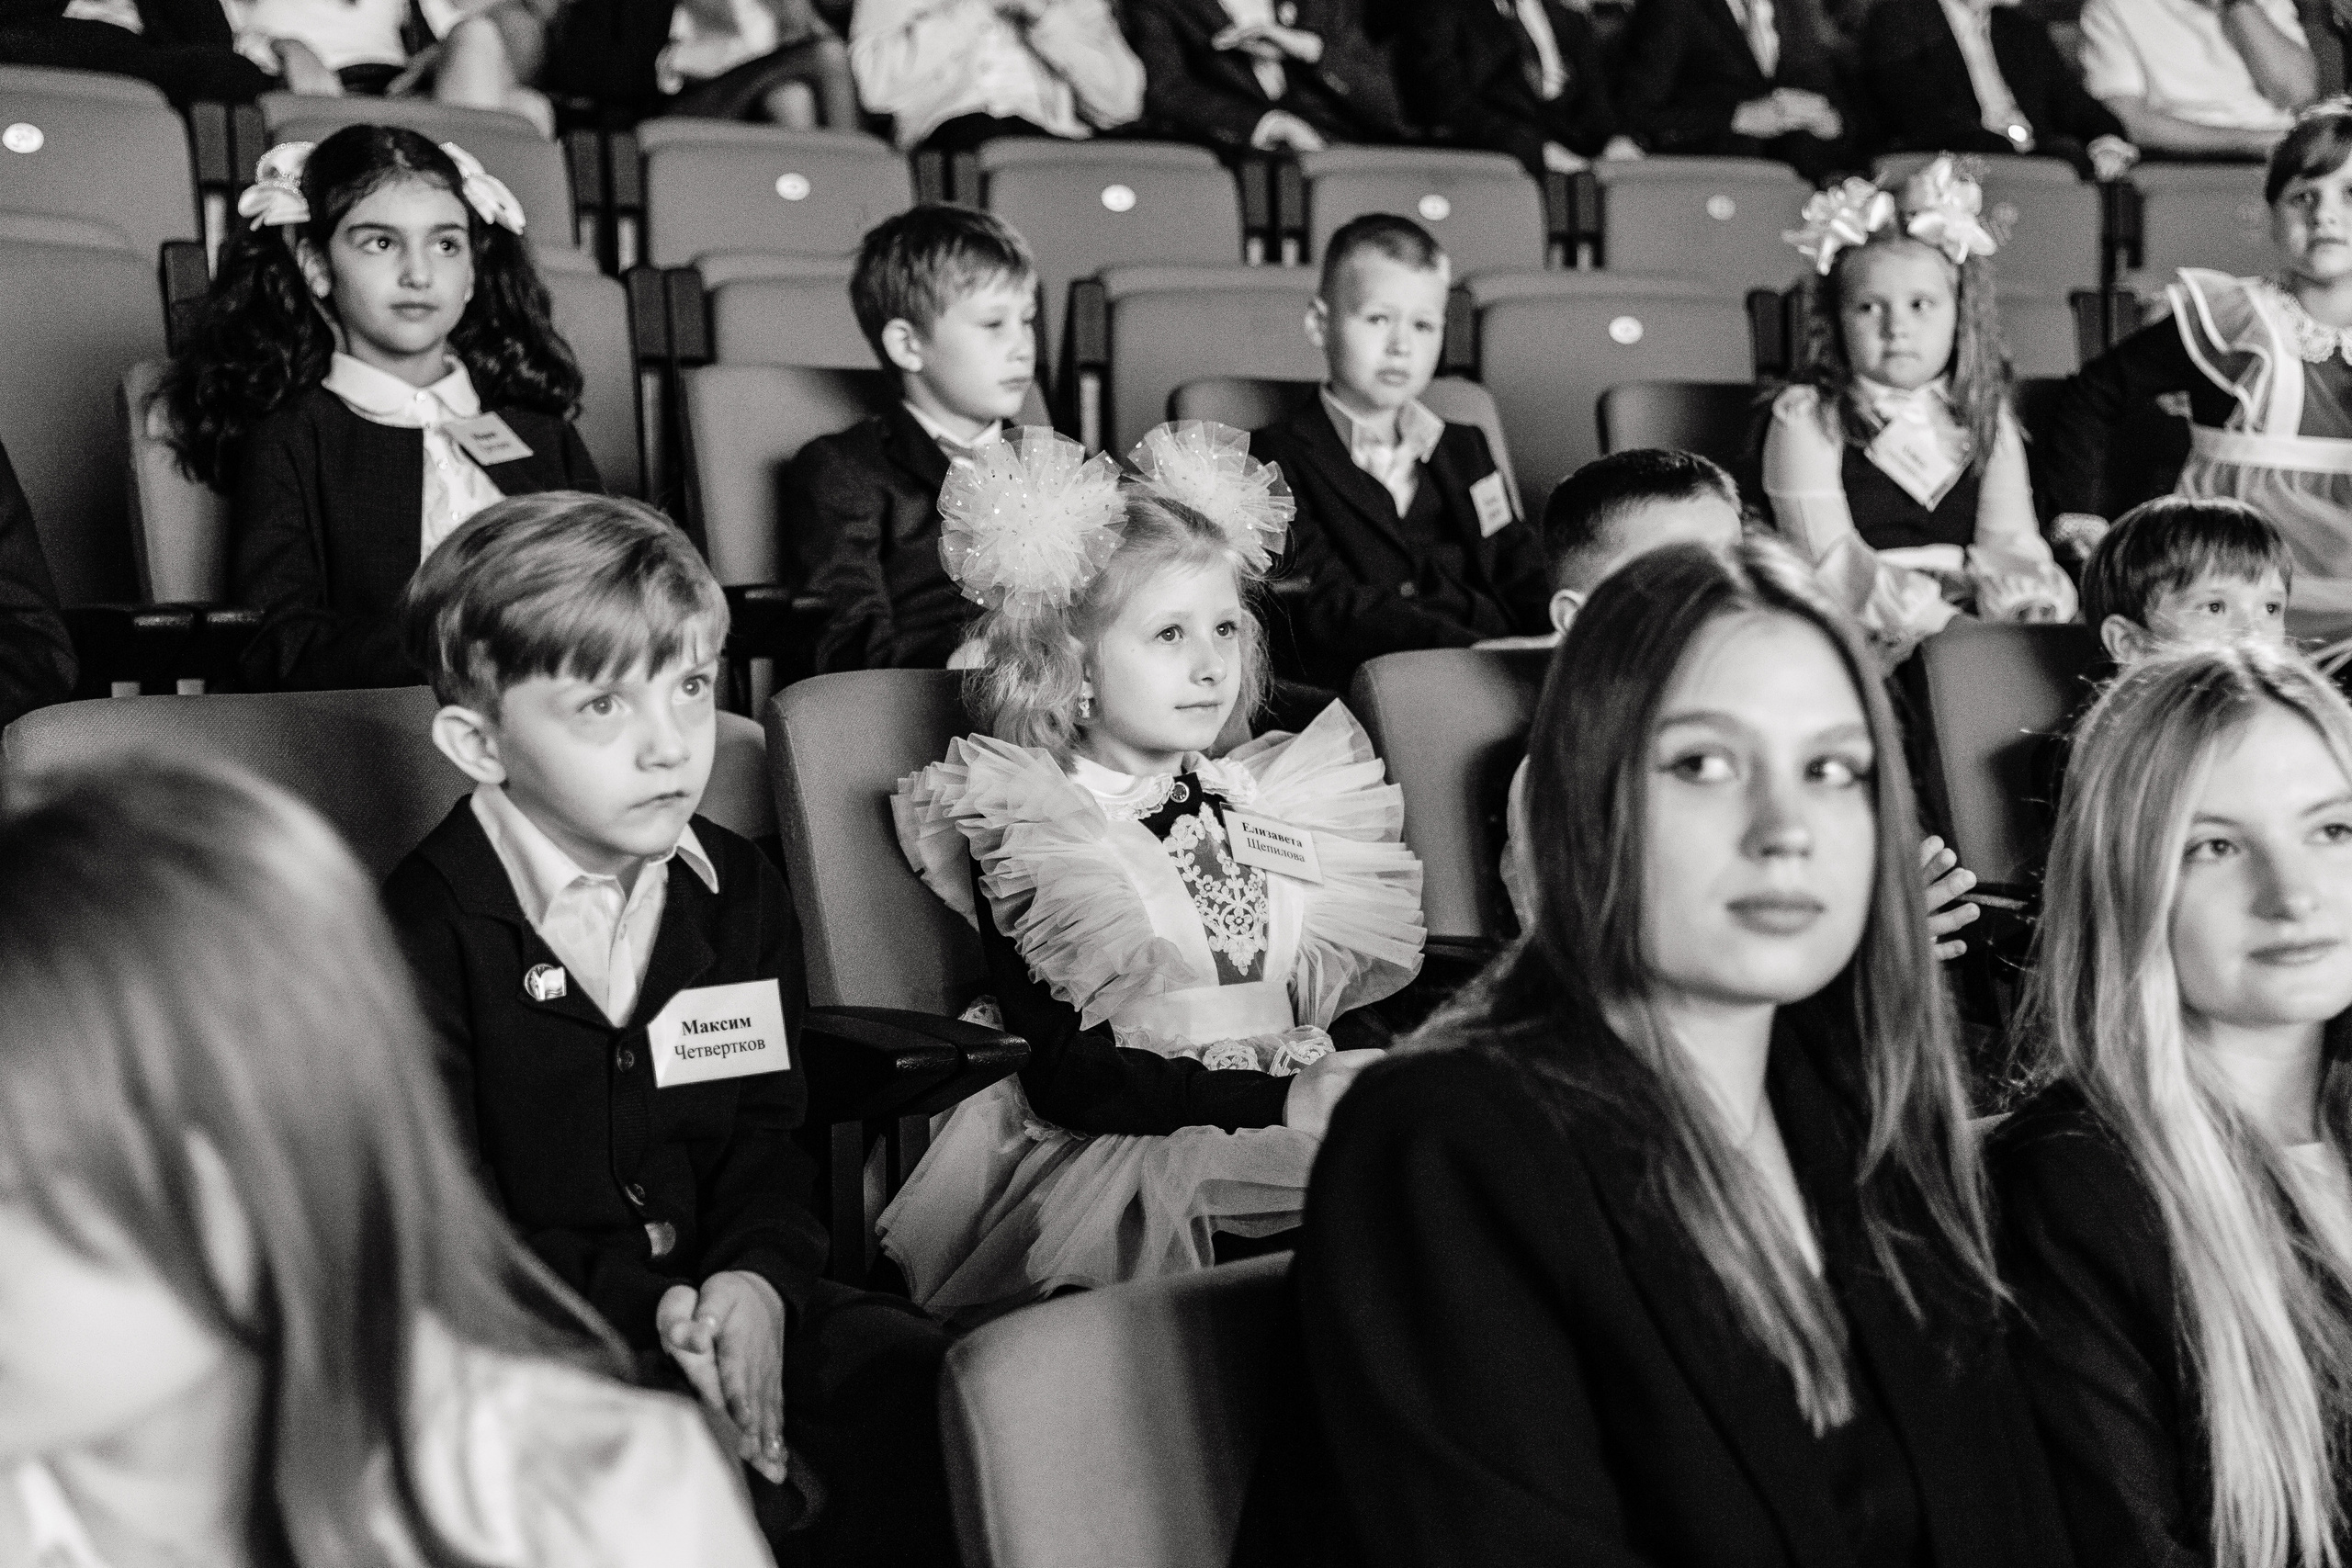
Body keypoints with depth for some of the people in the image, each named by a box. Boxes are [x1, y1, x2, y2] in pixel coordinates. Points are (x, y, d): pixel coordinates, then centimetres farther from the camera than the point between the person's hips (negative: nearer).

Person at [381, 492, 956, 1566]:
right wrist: (646, 1313, -21)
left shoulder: (740, 894, 8)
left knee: (908, 1376, -17)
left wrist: (757, 1280, -13)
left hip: (716, 1290, 5)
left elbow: (766, 1141, 9)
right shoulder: (423, 929, -9)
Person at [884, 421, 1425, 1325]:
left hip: (1300, 1142, 6)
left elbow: (1345, 1004, 19)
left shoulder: (1258, 805, 18)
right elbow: (1064, 1077, -9)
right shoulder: (1019, 834, -1)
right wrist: (1282, 1097, -15)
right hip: (1124, 1165, -6)